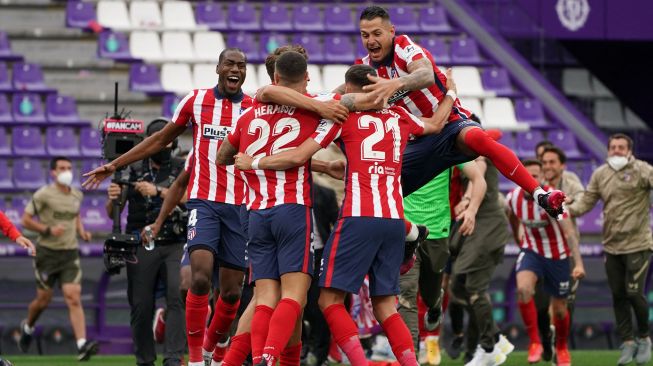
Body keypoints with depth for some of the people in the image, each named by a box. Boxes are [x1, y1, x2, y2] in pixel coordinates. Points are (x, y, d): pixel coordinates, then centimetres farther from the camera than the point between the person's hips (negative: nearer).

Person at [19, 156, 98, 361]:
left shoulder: (77, 195, 7)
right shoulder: (43, 195, -9)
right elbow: (25, 220, -8)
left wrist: (81, 231, 8)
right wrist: (48, 230, -20)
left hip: (70, 254, 3)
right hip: (47, 252, -3)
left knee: (74, 299, -12)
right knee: (43, 300, 7)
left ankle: (82, 346, -22)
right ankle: (28, 327, 40)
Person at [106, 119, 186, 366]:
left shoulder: (182, 169, 8)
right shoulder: (133, 171, 9)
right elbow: (113, 213, 10)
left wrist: (158, 191, -18)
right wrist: (113, 199, -12)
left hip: (175, 245, -1)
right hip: (142, 246, 1)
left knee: (177, 297, -19)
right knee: (141, 306, -1)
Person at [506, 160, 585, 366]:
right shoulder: (513, 198, -12)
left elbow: (569, 232, -30)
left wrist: (578, 263, -39)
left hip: (557, 256, -2)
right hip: (532, 252, 2)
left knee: (559, 308, 8)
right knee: (523, 288, -29)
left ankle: (562, 347, 37)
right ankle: (534, 342, -17)